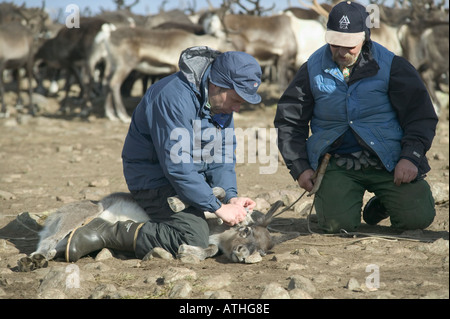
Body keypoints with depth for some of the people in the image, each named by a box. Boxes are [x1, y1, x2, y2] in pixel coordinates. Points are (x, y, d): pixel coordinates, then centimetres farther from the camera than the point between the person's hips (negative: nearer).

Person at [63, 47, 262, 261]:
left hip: (194, 177, 10)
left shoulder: (222, 101, 3)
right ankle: (105, 234, -18)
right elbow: (177, 167, -29)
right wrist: (218, 208, -26)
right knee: (194, 239, -29)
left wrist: (230, 196, -10)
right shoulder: (175, 97, -27)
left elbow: (222, 157, 8)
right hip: (155, 177, -10)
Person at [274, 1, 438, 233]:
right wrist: (299, 168, 3)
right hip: (337, 163, 1)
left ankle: (383, 203, 19)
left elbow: (420, 115, 2)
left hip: (388, 160, 0)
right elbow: (288, 122, 13)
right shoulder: (313, 70, 5)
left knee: (417, 218, -17)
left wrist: (411, 157, -12)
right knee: (337, 224, -21)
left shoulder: (390, 65, 0)